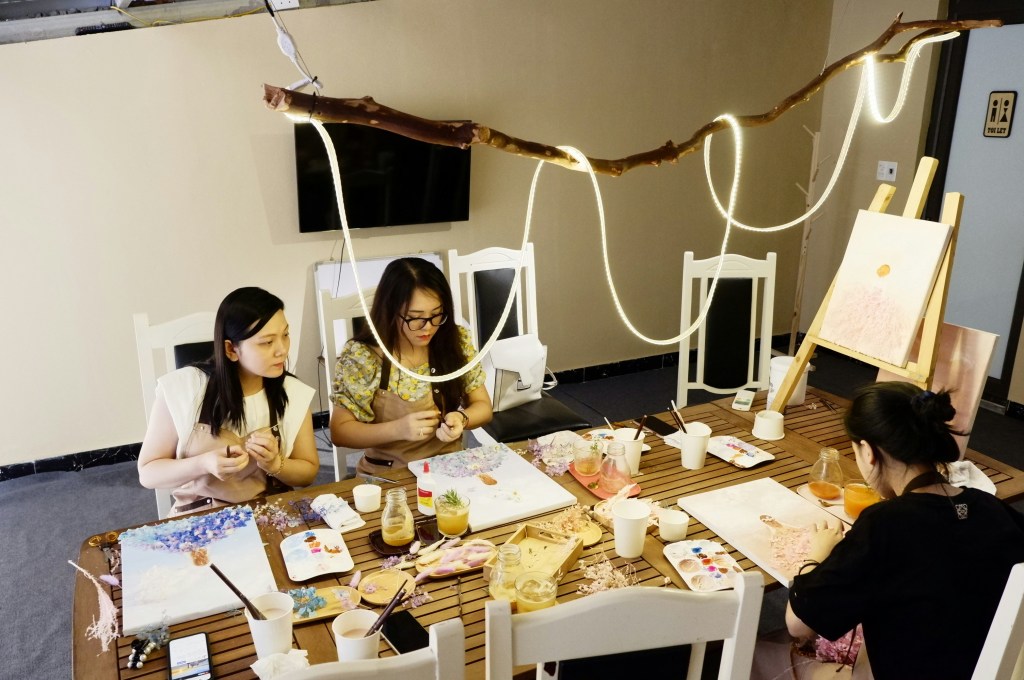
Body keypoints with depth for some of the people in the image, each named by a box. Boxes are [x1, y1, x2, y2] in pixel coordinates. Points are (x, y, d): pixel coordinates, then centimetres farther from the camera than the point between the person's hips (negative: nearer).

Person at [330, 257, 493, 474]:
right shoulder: (361, 355, -12)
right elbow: (339, 431, -6)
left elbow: (483, 407, 5)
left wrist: (461, 418, -17)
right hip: (388, 476, -2)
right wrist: (397, 429, -21)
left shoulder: (458, 340, -5)